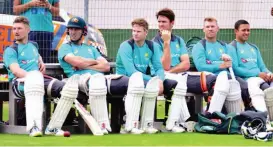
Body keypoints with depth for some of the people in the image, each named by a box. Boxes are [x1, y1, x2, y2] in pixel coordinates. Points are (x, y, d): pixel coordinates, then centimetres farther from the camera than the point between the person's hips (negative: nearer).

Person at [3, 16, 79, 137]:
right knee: (35, 78, -45)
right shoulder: (11, 50, 8)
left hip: (41, 79, 6)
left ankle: (53, 127, -20)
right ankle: (33, 126, -59)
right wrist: (33, 76, -25)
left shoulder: (33, 45, 30)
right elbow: (16, 70, -9)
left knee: (70, 86, -18)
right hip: (20, 82, -6)